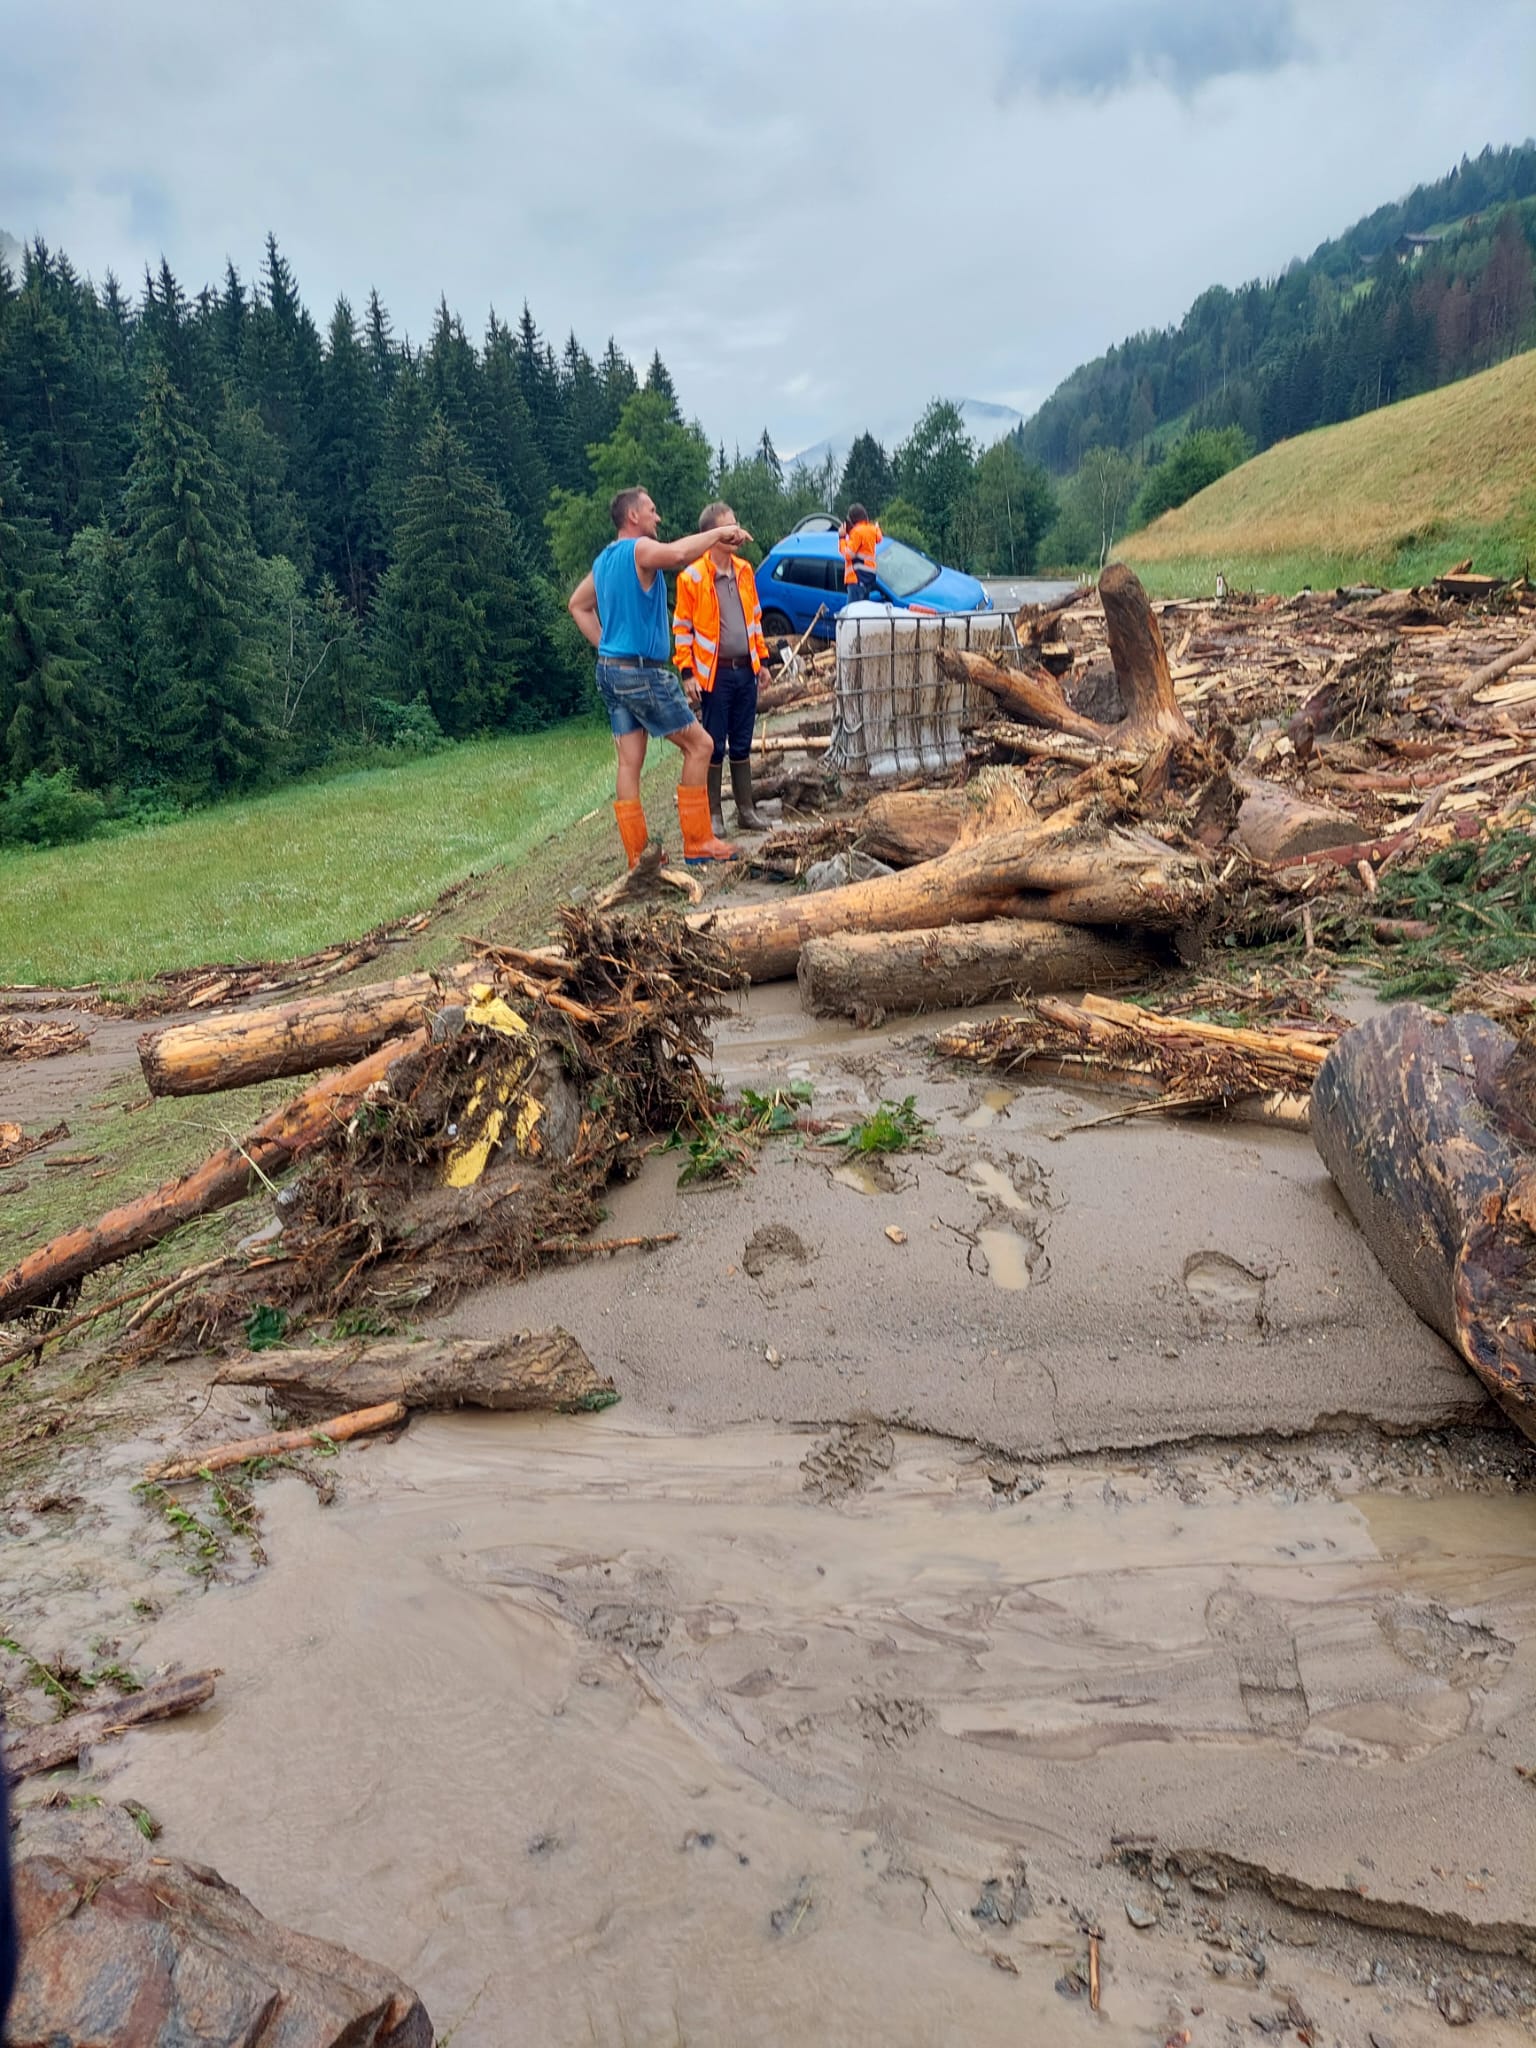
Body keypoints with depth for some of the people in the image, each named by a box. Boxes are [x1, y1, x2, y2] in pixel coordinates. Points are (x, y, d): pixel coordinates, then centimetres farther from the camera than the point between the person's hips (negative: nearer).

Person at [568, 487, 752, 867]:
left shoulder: (604, 559, 16)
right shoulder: (639, 549, -13)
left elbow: (578, 605, 26)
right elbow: (677, 553, -34)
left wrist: (605, 645, 18)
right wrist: (718, 533, -21)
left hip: (612, 669, 9)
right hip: (642, 672, -9)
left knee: (630, 762, 7)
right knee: (699, 745, 0)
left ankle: (638, 857, 9)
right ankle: (698, 843, 2)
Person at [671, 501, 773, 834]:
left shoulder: (744, 570, 9)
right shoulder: (692, 577, -8)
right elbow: (682, 628, -6)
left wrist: (761, 659, 15)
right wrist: (687, 672, -11)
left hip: (745, 671, 5)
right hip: (715, 674, -5)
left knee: (742, 744, 11)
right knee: (714, 745, 1)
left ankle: (746, 810, 18)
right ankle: (712, 814, 9)